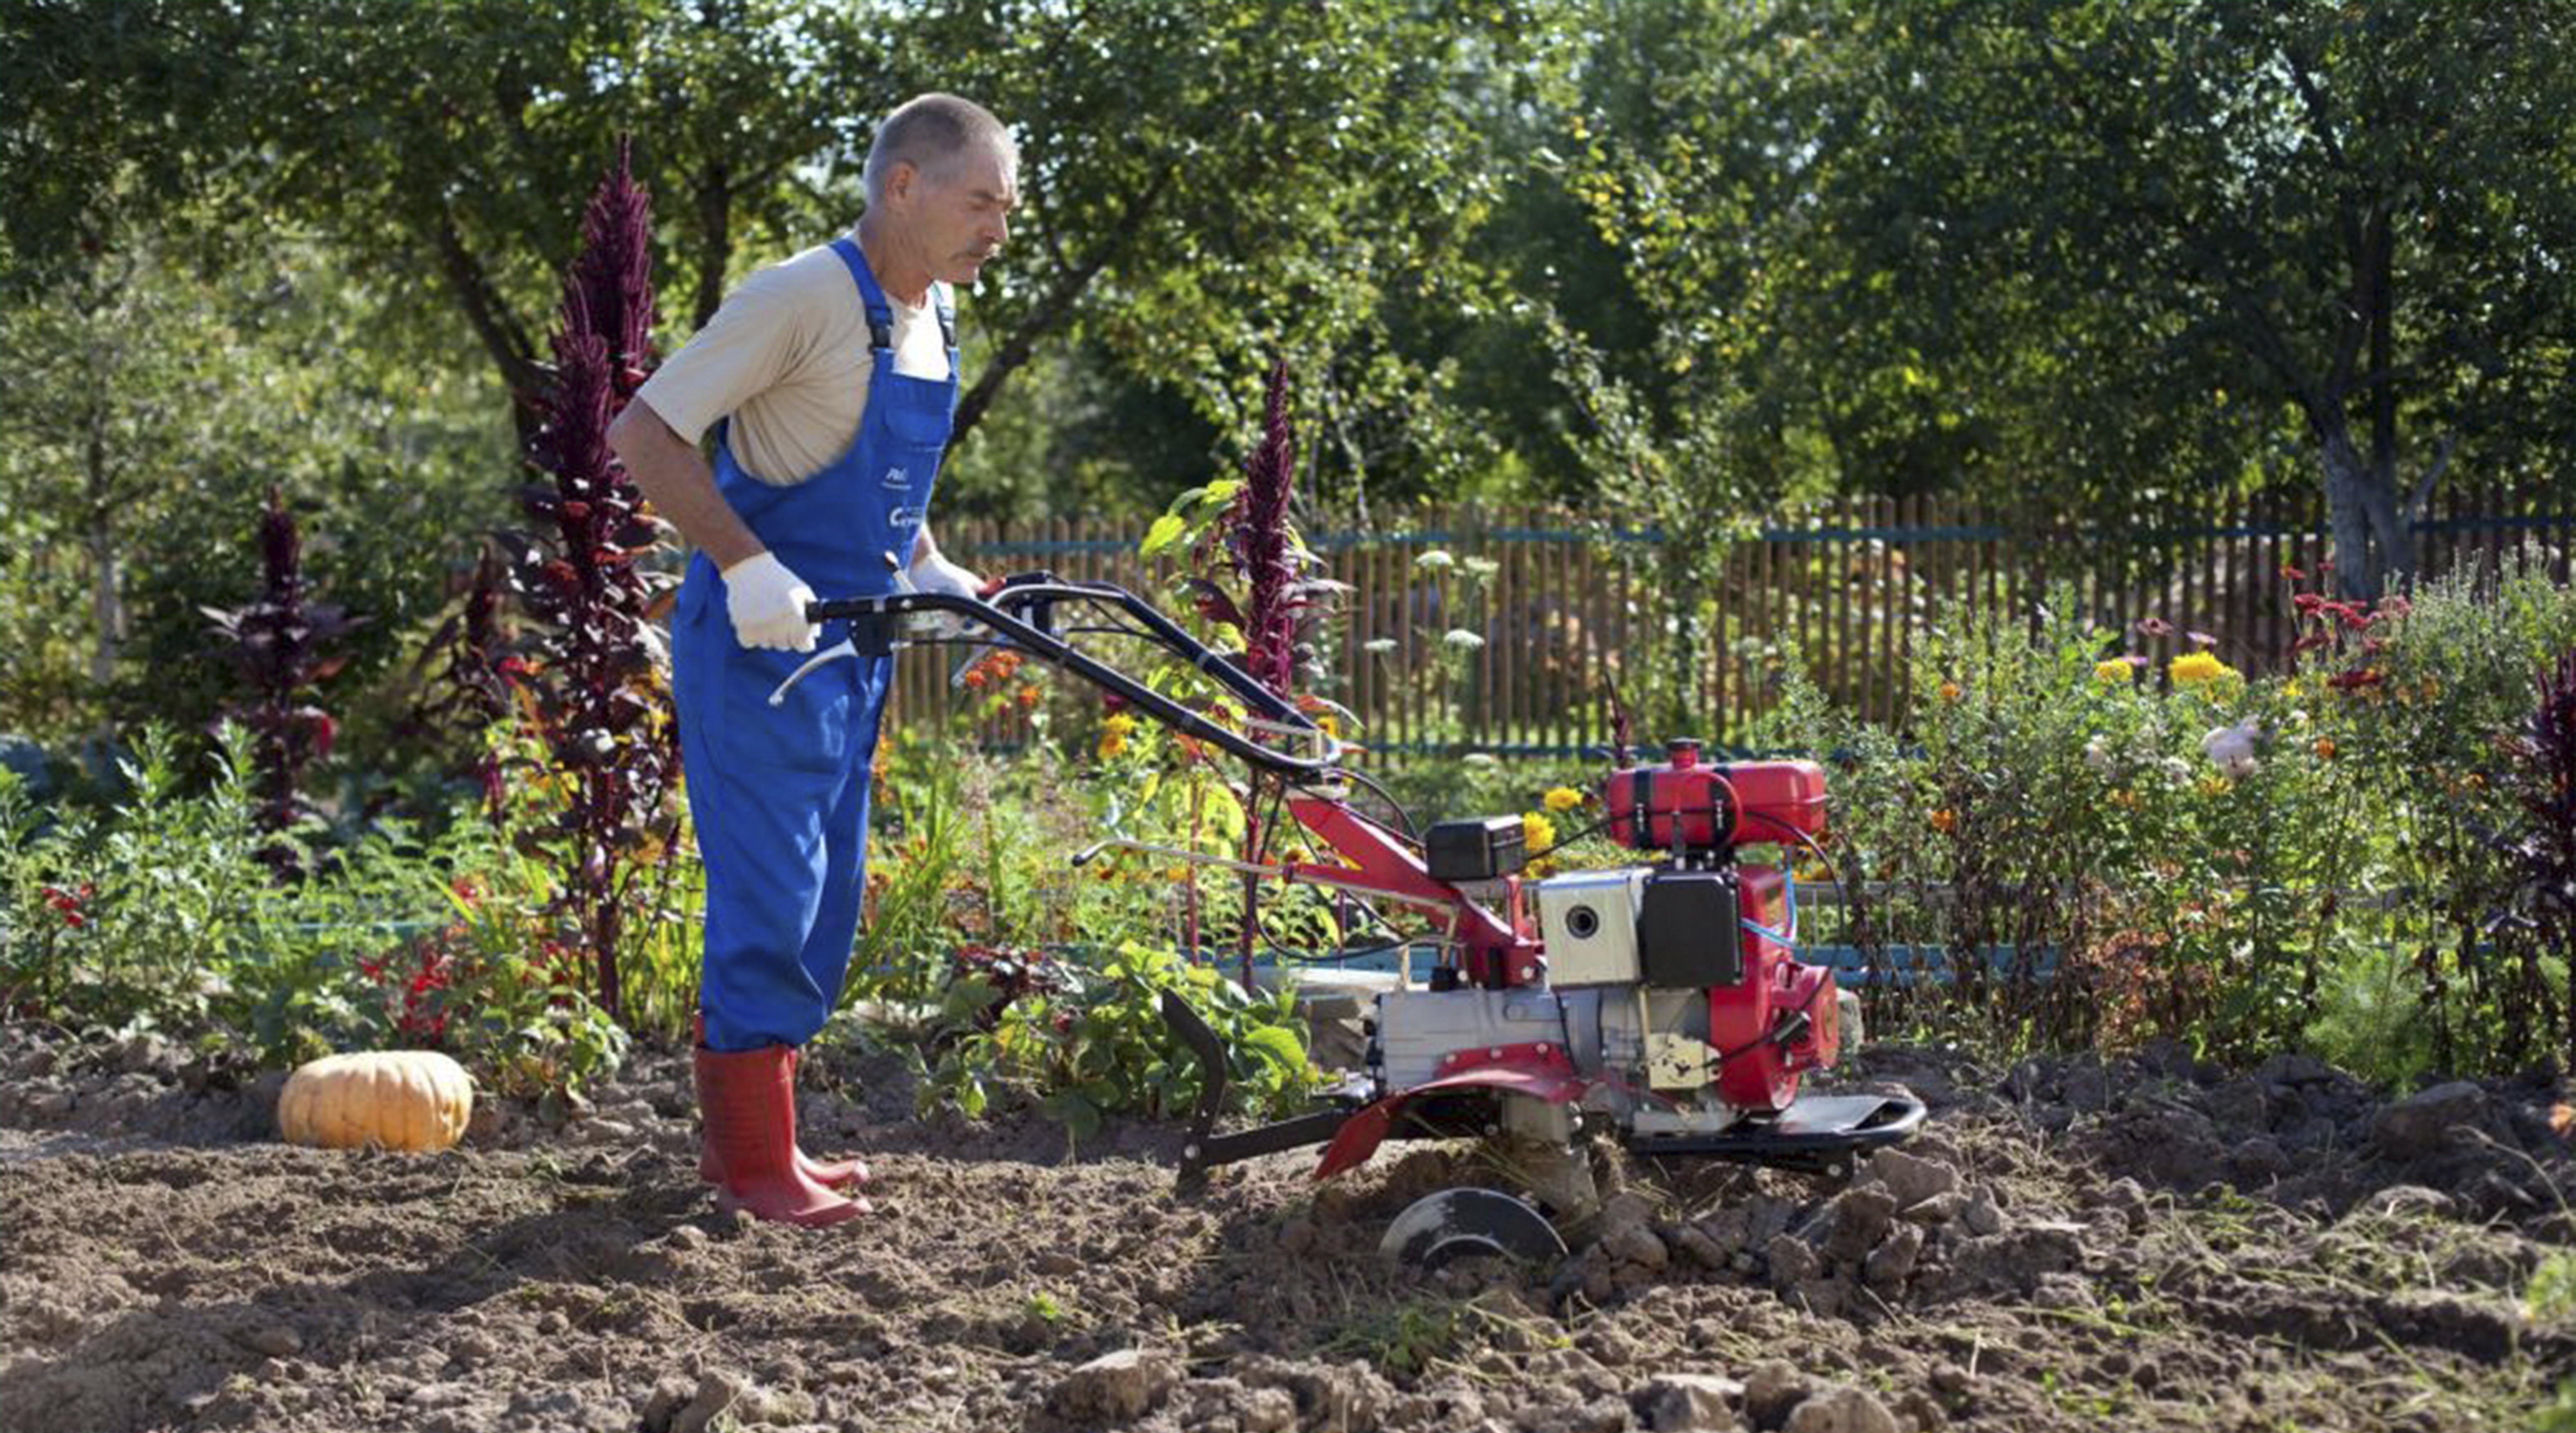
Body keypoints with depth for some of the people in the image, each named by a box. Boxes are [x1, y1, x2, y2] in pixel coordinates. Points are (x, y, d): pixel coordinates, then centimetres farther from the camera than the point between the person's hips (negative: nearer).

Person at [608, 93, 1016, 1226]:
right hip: (757, 646, -9)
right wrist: (748, 565, -27)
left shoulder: (934, 321, 10)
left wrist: (928, 570, 10)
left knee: (824, 905, 12)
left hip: (850, 647, 9)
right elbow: (644, 433, -19)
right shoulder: (806, 300, -17)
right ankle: (754, 1164, -2)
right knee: (773, 897, -9)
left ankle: (745, 1139, 22)